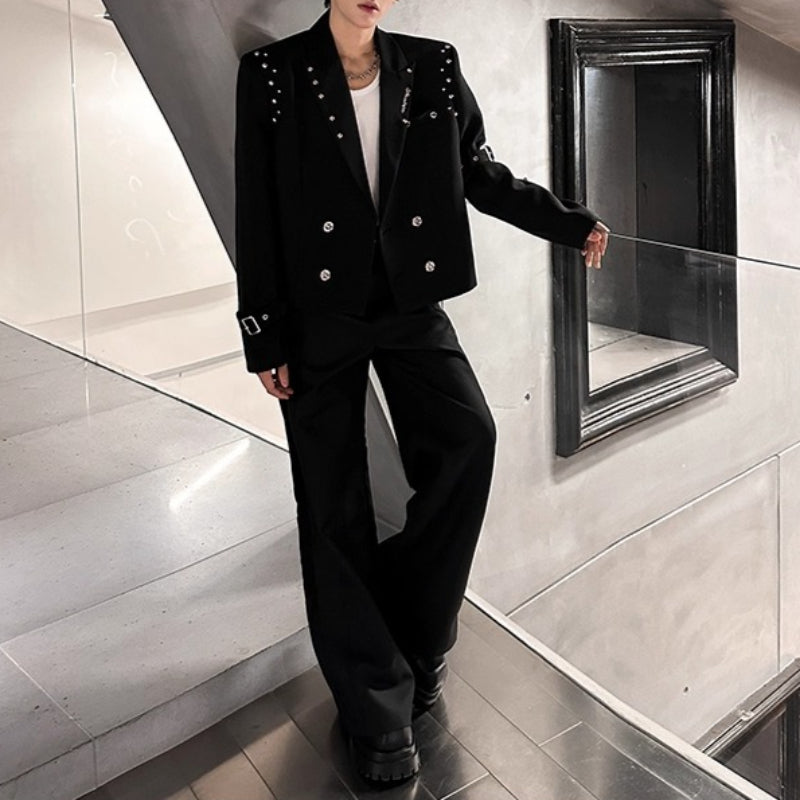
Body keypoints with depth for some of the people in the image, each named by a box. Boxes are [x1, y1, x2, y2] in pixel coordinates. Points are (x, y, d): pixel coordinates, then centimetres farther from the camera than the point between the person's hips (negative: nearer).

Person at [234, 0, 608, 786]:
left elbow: (482, 175, 15)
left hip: (411, 304, 2)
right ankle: (378, 706, 12)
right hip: (319, 314, -2)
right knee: (334, 507, 0)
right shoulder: (272, 73, -1)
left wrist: (567, 222, 10)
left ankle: (413, 628, 3)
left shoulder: (434, 68, 6)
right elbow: (256, 214, -2)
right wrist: (264, 336, -4)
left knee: (467, 436, -20)